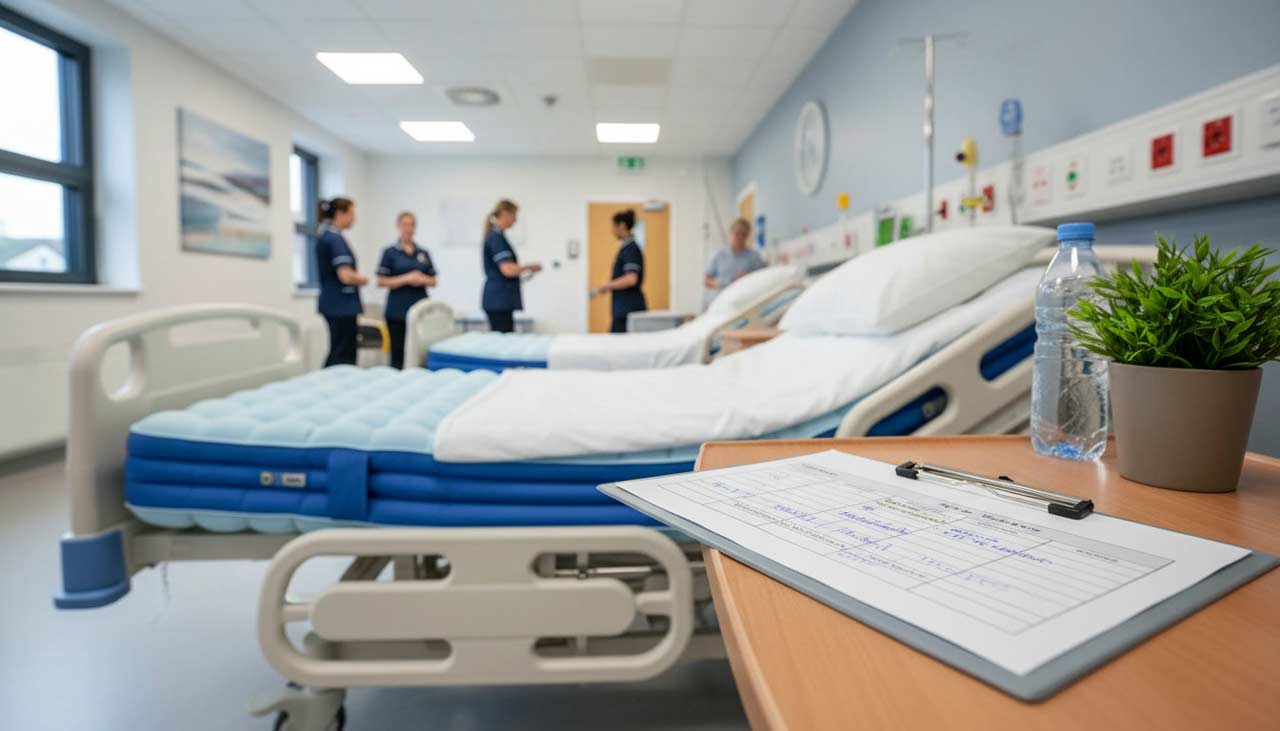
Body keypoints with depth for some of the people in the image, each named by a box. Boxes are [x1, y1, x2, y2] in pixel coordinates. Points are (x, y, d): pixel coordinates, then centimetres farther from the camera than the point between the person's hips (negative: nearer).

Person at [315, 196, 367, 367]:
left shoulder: (324, 236, 14)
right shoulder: (335, 238, -15)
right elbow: (346, 276, -22)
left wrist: (356, 278, 11)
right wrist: (363, 279, -4)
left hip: (331, 303, 10)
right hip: (342, 305, -10)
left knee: (338, 353, 15)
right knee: (343, 356, -5)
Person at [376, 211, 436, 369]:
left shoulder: (424, 253, 11)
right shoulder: (390, 252, 1)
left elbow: (433, 281, 12)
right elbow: (381, 282, -4)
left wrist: (422, 279, -10)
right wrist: (406, 279, -16)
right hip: (397, 310, -3)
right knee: (398, 352, -1)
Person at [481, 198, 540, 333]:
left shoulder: (494, 236, 16)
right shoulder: (497, 237, -13)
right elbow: (508, 270, -22)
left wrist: (524, 269, 18)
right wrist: (530, 266, -7)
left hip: (499, 299, 10)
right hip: (499, 300, -10)